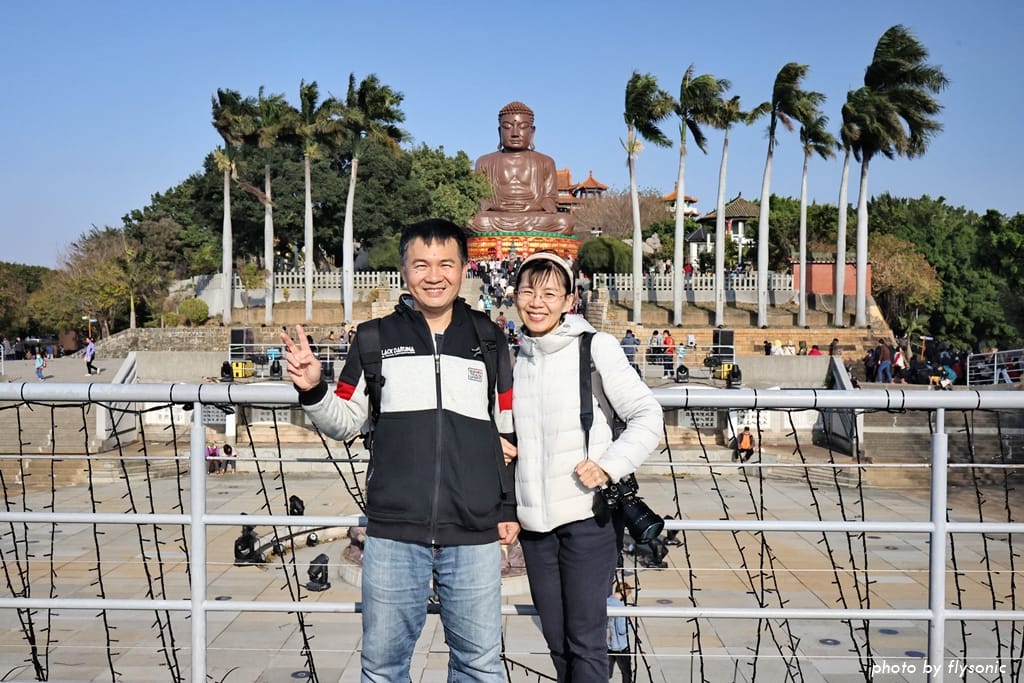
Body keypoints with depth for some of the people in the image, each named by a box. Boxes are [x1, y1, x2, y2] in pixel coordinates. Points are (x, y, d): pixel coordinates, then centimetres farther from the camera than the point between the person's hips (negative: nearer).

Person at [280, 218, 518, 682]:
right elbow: (345, 423, 8)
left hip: (475, 537, 1)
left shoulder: (489, 343, 7)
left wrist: (509, 509, 10)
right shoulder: (375, 339, 5)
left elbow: (509, 432, 12)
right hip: (393, 533, 0)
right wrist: (312, 390, -11)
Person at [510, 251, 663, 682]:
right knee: (556, 639, 14)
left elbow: (647, 415, -6)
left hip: (587, 515, -5)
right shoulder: (513, 356, 10)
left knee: (585, 640, -1)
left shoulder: (596, 346, -5)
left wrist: (609, 465, -17)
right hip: (533, 519, 5)